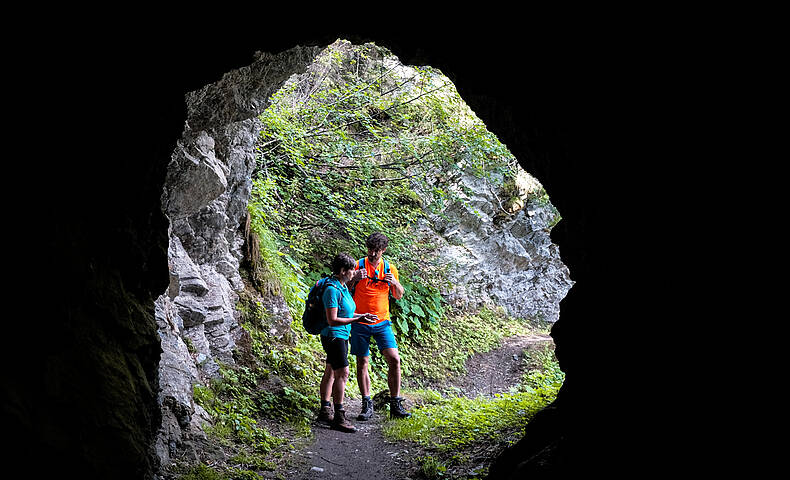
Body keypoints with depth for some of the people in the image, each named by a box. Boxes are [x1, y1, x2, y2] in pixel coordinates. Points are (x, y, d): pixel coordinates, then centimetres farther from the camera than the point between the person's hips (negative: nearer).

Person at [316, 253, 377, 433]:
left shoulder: (342, 286, 9)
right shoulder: (332, 289, -21)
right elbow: (332, 320, -25)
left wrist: (361, 315, 11)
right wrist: (357, 319, -27)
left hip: (341, 336, 10)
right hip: (333, 336, -10)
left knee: (330, 372, 15)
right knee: (342, 374, -12)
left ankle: (325, 411, 23)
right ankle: (339, 418, -10)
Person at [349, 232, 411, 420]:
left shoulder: (389, 268, 6)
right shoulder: (359, 265, -2)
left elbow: (399, 296, 15)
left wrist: (395, 283, -6)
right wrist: (355, 279, -19)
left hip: (382, 322, 2)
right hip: (360, 322, -1)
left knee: (394, 360, -9)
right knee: (362, 364, 3)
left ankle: (395, 406, 0)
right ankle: (367, 405, 15)